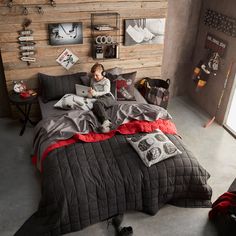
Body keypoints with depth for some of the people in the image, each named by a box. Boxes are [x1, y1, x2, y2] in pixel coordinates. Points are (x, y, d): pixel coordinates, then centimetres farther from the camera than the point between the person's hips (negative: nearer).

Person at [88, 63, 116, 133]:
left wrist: (95, 93, -18)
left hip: (108, 98, -4)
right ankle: (106, 122, -54)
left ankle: (106, 122, -54)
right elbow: (91, 90, 36)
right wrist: (90, 91, 10)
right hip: (98, 99, 4)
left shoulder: (106, 81, 8)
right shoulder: (92, 80, 25)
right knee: (95, 107, -35)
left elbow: (106, 92, -5)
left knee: (97, 103, -38)